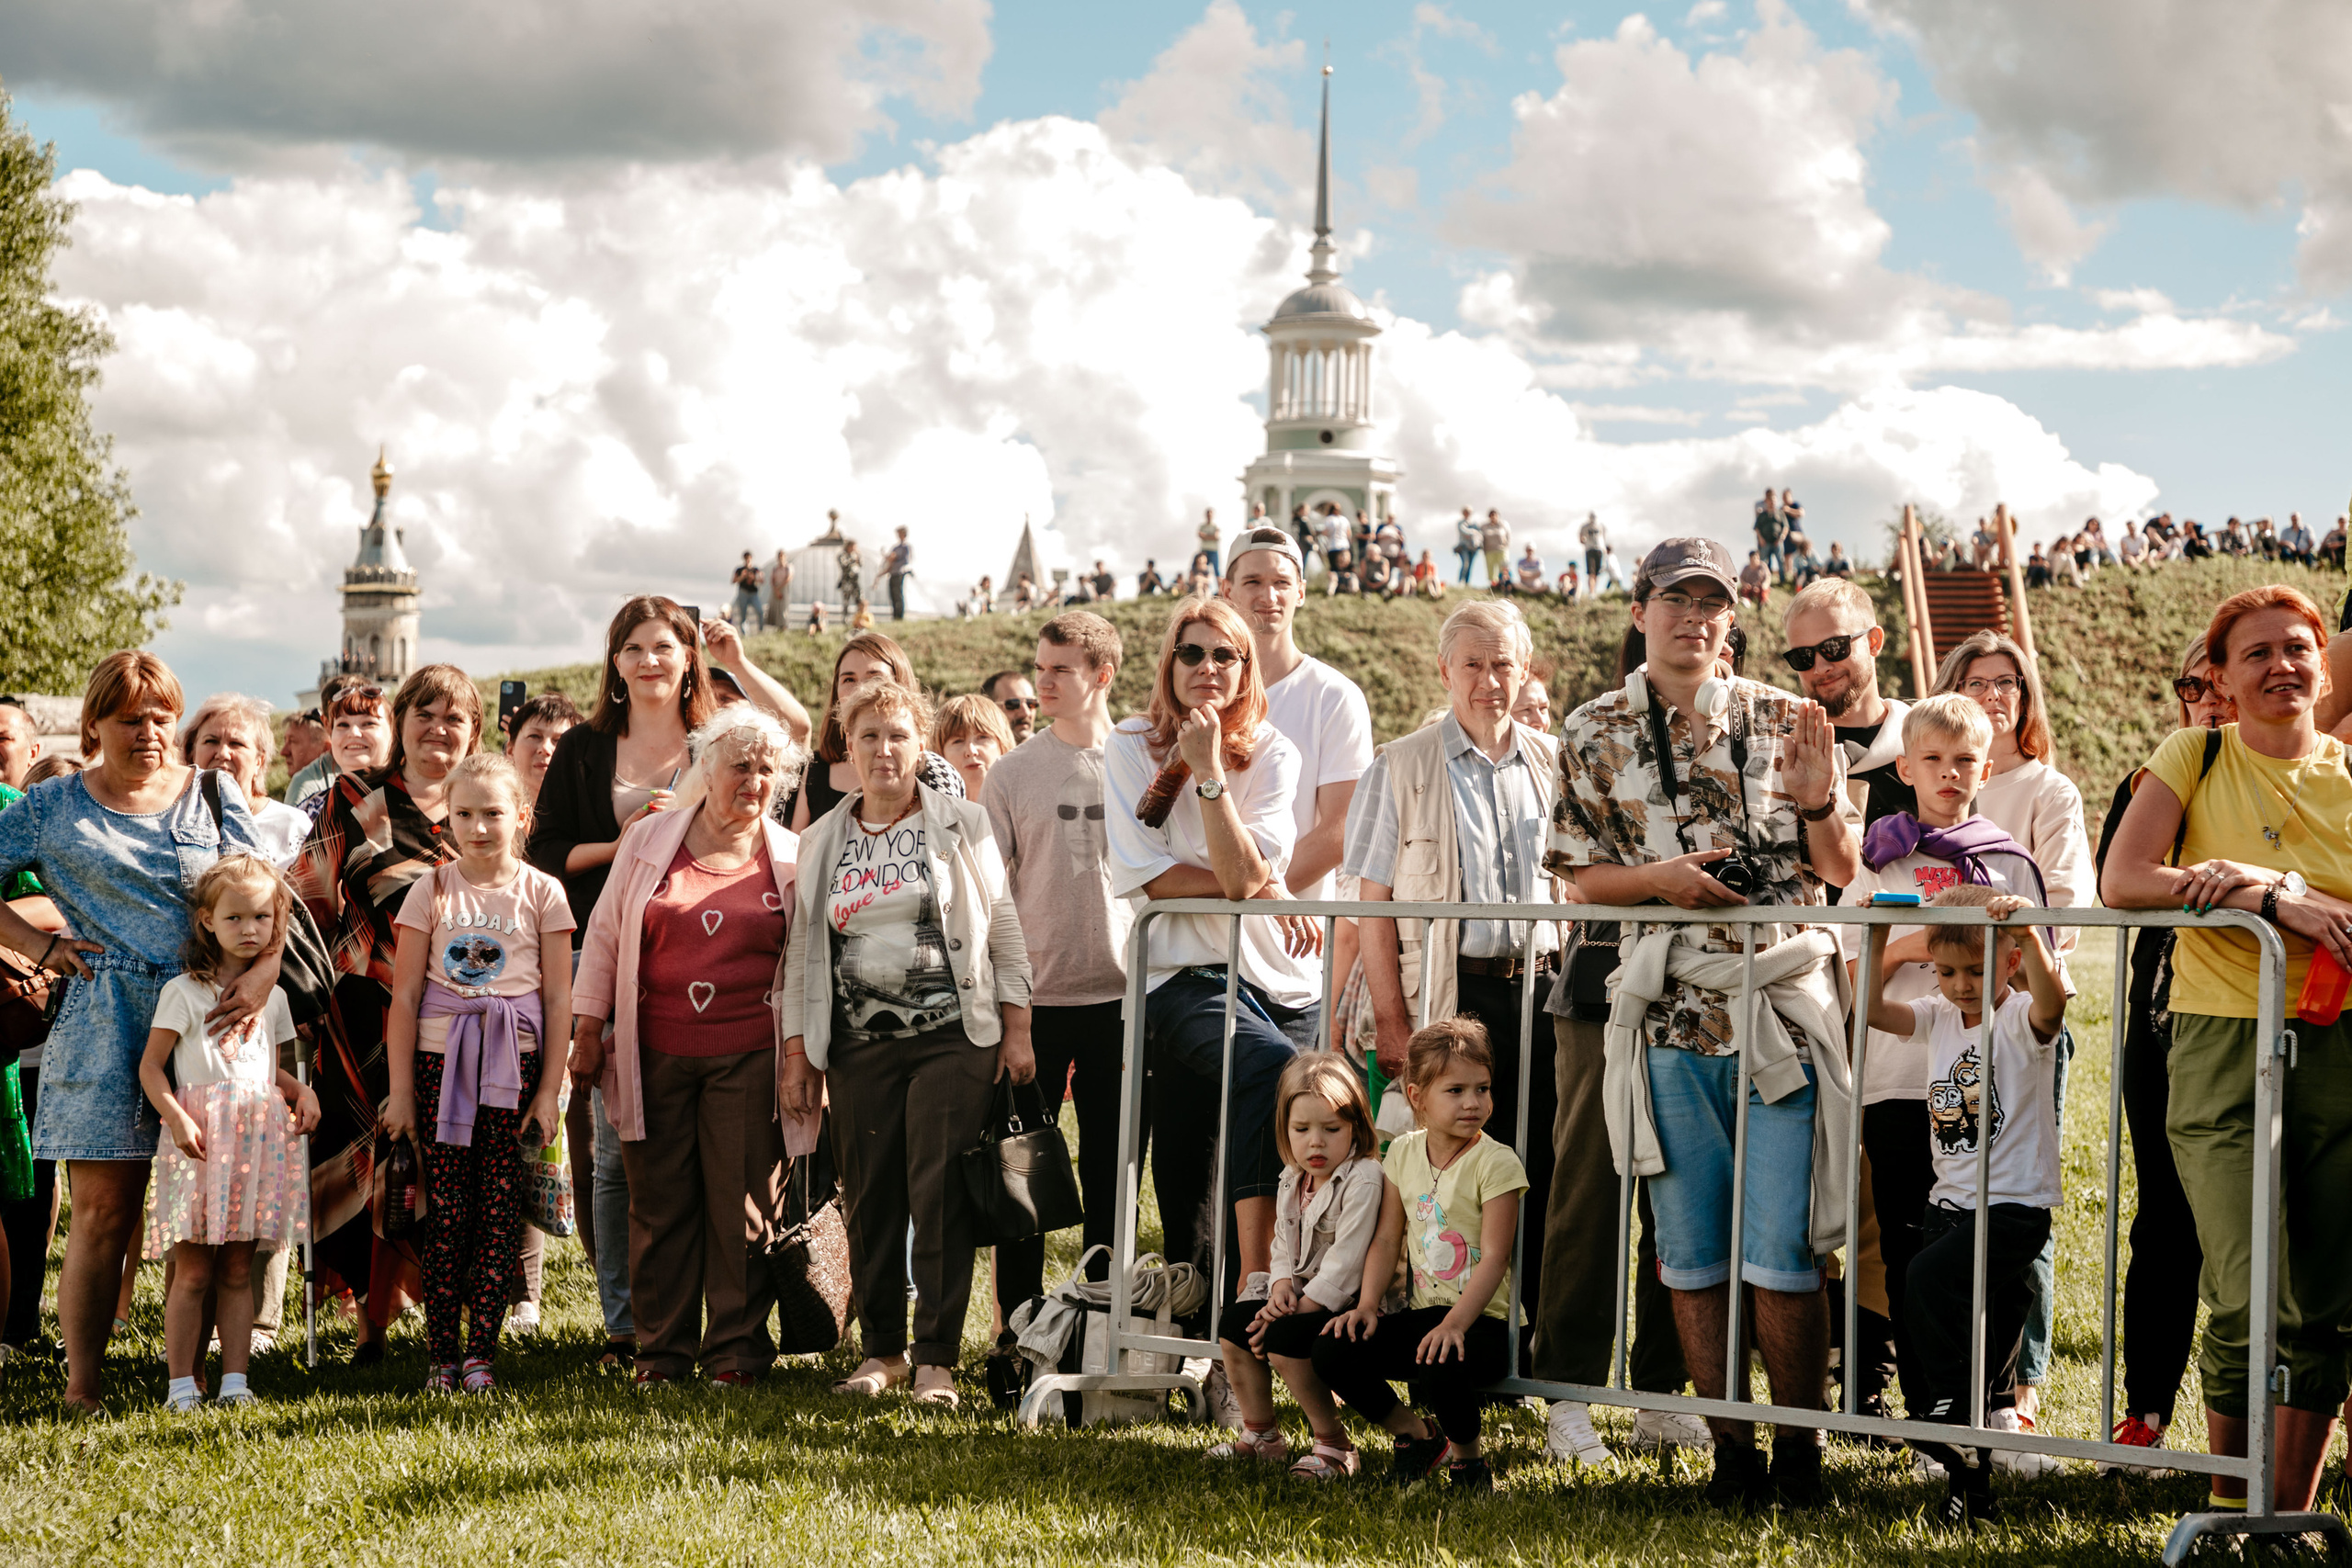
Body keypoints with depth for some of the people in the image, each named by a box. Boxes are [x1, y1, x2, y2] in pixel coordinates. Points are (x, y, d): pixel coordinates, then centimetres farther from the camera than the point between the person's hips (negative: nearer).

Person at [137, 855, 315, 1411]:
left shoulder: (272, 996, 15)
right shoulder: (184, 991, -1)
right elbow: (151, 1067, -3)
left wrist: (303, 1091, 4)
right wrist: (177, 1118, -17)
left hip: (259, 1137, 4)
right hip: (198, 1138, -4)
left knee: (237, 1270, 7)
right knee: (192, 1270, -4)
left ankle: (234, 1378, 8)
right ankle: (182, 1382, 0)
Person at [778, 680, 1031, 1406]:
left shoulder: (963, 826, 4)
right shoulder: (822, 842, 11)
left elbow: (1004, 929, 5)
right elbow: (801, 950, 13)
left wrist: (1017, 1031, 0)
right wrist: (796, 1050, 8)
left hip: (951, 1038, -3)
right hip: (859, 1045, 3)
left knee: (940, 1195, -7)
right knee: (869, 1199, 4)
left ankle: (936, 1358, -1)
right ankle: (881, 1348, 15)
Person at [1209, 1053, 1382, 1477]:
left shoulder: (1363, 1180, -18)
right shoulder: (1292, 1182, 10)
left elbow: (1345, 1262, -22)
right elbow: (1284, 1248, 14)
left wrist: (1298, 1310, -21)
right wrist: (1281, 1288, -9)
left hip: (1349, 1304, -9)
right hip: (1303, 1298, 9)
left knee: (1283, 1339, -28)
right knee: (1233, 1323, -1)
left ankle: (1333, 1444, -15)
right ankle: (1260, 1435, 13)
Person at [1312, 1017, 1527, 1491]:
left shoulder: (1496, 1162, -9)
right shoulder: (1403, 1154, 7)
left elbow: (1495, 1258, -15)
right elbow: (1387, 1240, 10)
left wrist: (1454, 1324, -27)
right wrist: (1367, 1305, -6)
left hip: (1481, 1319, -5)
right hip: (1420, 1312, 6)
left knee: (1439, 1367, -37)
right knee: (1331, 1351, -14)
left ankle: (1467, 1454, -3)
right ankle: (1415, 1434, 8)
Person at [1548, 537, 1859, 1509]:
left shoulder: (1781, 721, 6)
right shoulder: (1595, 734, 7)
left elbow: (1843, 870, 8)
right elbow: (1583, 879, 8)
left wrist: (1817, 804, -12)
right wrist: (1662, 878, -11)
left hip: (1784, 1005, -1)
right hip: (1669, 1016, 1)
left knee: (1782, 1253, -5)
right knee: (1691, 1251, 5)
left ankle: (1799, 1445, 9)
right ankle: (1730, 1449, 16)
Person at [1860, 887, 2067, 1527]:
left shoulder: (2022, 1021, -10)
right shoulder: (1938, 1018, 8)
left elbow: (2051, 999, -32)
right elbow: (1871, 1008, -1)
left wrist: (2028, 932, -47)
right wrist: (1876, 938, -10)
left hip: (2014, 1205, -7)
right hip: (1948, 1203, 7)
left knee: (1931, 1279, -29)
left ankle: (1958, 1413, -13)